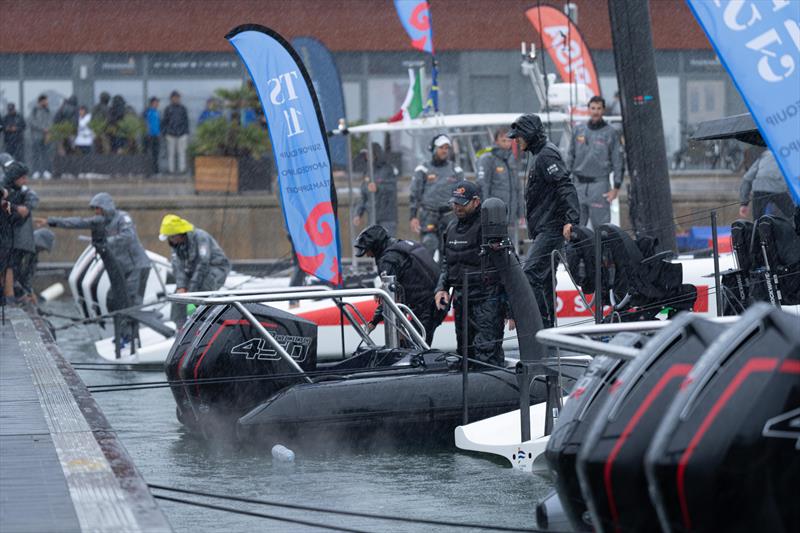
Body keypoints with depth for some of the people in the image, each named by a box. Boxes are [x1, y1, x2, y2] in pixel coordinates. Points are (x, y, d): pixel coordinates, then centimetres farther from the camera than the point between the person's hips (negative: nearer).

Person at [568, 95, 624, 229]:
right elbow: (571, 157, 15)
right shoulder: (578, 130, 11)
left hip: (599, 184, -4)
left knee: (601, 224, -5)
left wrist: (616, 188, -8)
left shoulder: (611, 133, 0)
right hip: (578, 184, 4)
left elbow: (618, 162, -1)